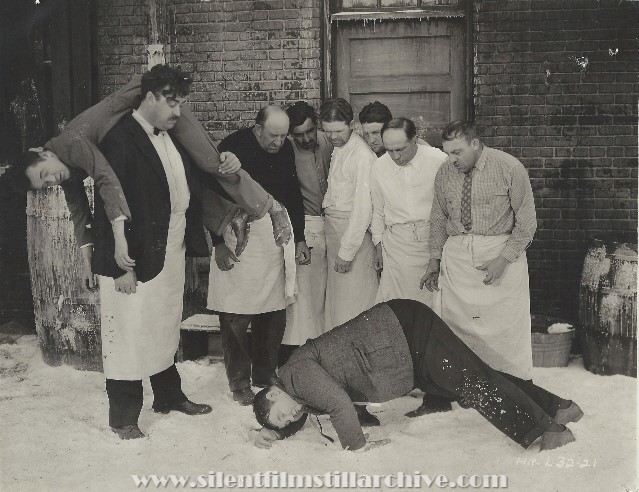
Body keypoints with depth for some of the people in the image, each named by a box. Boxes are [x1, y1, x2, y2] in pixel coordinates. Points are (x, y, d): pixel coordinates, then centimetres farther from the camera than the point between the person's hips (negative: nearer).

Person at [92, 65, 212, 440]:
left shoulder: (172, 138, 9)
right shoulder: (121, 139, -15)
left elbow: (188, 189, 14)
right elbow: (110, 205, -18)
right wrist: (121, 265, -20)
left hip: (172, 254, 8)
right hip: (138, 258, -7)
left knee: (166, 330, 20)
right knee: (130, 335, 4)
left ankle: (170, 396, 36)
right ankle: (124, 417, 17)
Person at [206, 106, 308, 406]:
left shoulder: (285, 149, 6)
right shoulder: (234, 147, -9)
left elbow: (293, 194, 17)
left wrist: (299, 238, 16)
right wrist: (219, 244, -9)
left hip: (274, 233, 5)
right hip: (239, 232, -5)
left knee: (274, 314, 7)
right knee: (236, 316, -2)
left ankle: (265, 376, 23)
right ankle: (239, 383, 11)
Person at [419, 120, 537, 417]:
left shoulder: (509, 169, -9)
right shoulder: (445, 173, 2)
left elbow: (527, 222, -5)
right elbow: (438, 219, 14)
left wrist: (504, 259, -14)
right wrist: (435, 260, 9)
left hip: (502, 251, -3)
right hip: (456, 253, 3)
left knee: (507, 325, -2)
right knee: (454, 323, -2)